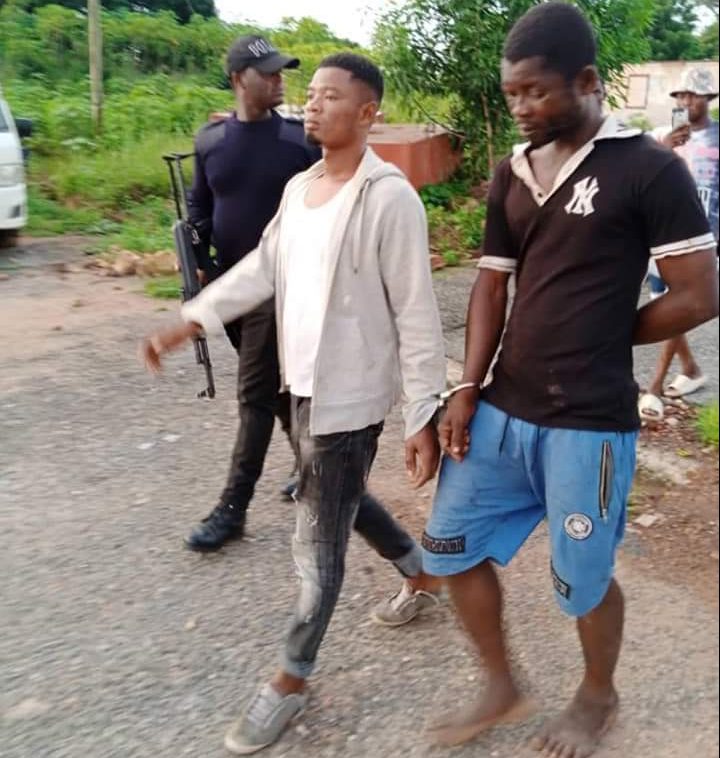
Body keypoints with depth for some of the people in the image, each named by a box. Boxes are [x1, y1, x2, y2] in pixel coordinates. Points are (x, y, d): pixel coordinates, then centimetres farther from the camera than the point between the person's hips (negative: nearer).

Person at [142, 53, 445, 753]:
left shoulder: (388, 197, -18)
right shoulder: (298, 188, 6)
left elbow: (416, 315, -17)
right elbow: (263, 267, 15)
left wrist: (423, 418, -18)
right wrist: (190, 321, 7)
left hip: (350, 397, -8)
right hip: (304, 385, 8)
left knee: (318, 538, 4)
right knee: (342, 502, 25)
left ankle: (292, 678, 24)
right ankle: (422, 575, 51)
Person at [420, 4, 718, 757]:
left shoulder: (649, 169, -10)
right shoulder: (513, 173, 8)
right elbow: (491, 285, 10)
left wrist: (601, 340, 0)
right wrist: (468, 389, 0)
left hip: (588, 422, -6)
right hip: (503, 409, 6)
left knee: (582, 578, 9)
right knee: (451, 544, 11)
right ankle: (501, 688, 34)